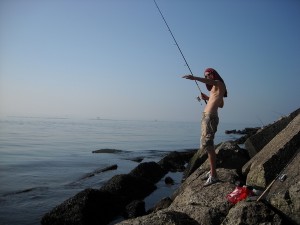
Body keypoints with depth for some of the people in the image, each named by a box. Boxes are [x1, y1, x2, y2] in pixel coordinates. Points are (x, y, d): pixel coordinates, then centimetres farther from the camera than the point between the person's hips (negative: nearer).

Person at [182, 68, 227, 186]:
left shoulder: (219, 84, -4)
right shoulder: (216, 88, 23)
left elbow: (210, 81, -29)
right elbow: (221, 104, 31)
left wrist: (195, 78, -45)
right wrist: (208, 98, 19)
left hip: (210, 118, -10)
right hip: (206, 117, 10)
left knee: (208, 146, -14)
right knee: (208, 145, 14)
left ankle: (214, 175, -12)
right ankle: (212, 170, 24)